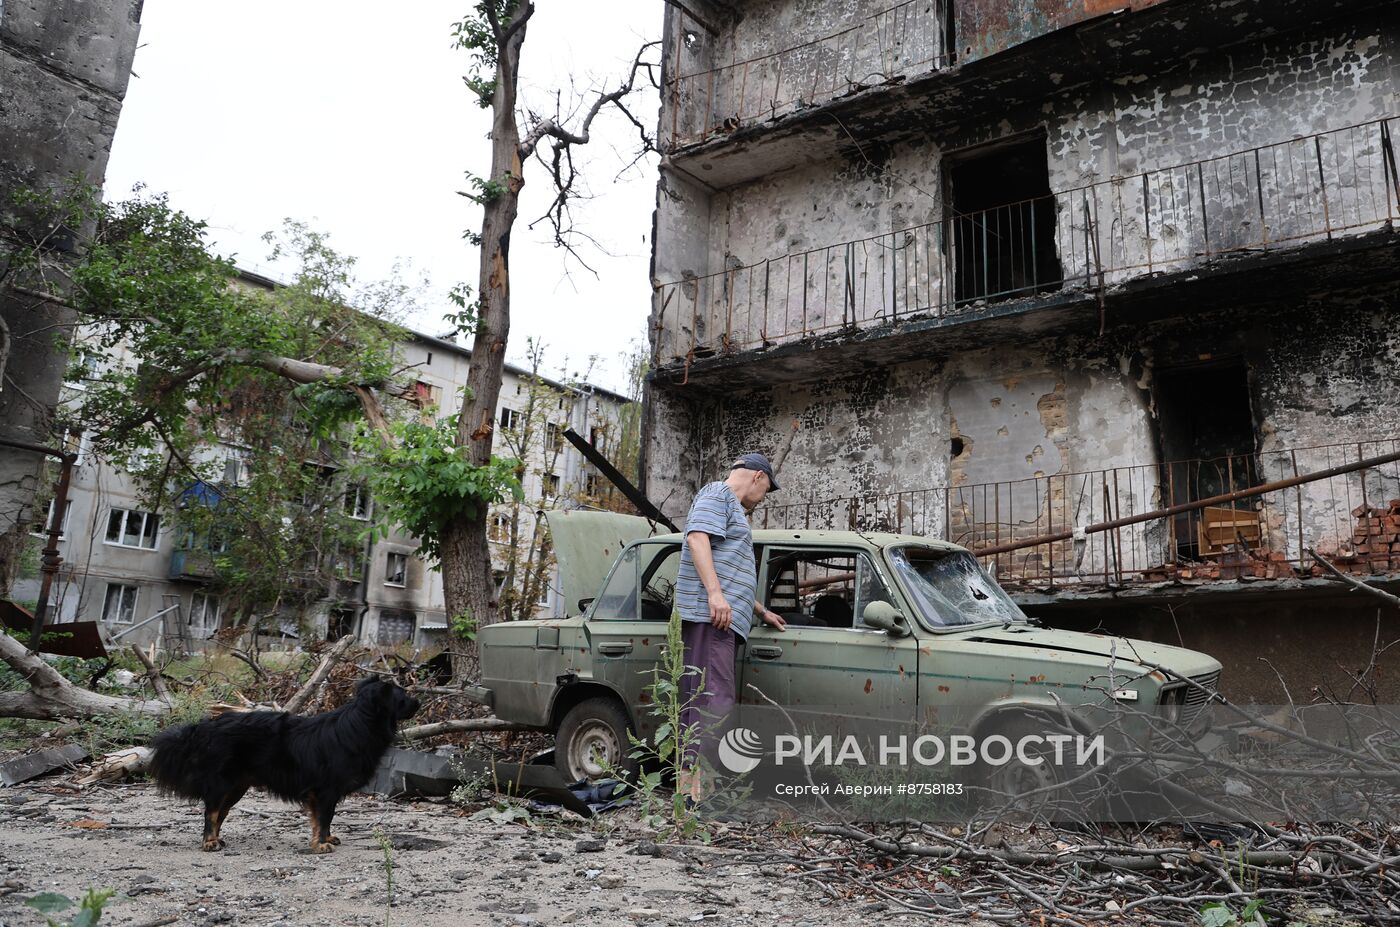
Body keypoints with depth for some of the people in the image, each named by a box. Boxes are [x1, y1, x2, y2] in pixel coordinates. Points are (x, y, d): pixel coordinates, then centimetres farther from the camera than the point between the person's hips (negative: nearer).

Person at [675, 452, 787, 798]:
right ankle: (701, 779, -23)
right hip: (709, 613, -10)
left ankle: (688, 779, 7)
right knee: (715, 695, -17)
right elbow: (697, 538, -16)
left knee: (698, 698, 6)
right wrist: (715, 593, -24)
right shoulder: (717, 492, 1)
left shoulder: (734, 509, 32)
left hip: (720, 616, 10)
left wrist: (762, 612, 44)